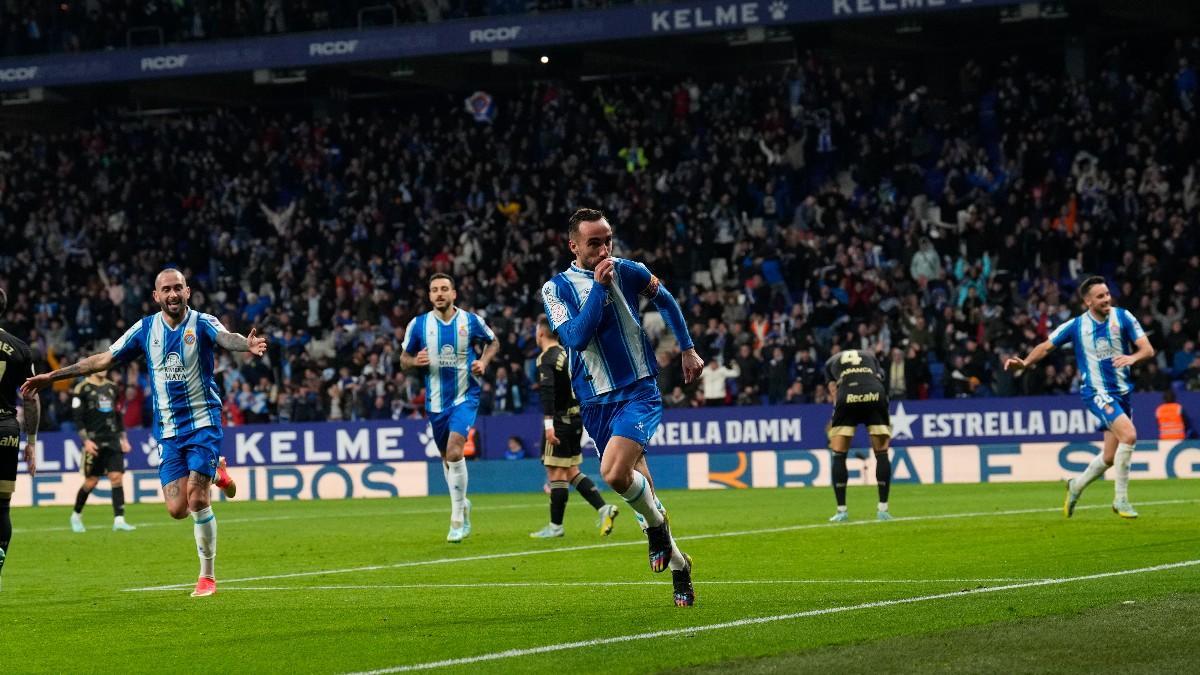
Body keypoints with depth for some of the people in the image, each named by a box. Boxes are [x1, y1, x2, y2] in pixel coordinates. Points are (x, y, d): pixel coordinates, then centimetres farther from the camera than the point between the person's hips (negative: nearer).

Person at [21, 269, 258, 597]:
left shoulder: (202, 323, -8)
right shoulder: (146, 329, 3)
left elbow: (225, 337, -30)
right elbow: (103, 360, 8)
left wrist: (246, 344, -55)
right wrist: (51, 376, 6)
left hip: (203, 422, -3)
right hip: (168, 431, 4)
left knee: (197, 498, -14)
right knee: (178, 508, -6)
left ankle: (207, 576, 3)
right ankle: (215, 471, 28)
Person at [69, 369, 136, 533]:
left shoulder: (112, 387, 14)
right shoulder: (82, 388, -4)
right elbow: (77, 417, -8)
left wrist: (124, 438, 16)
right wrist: (86, 440, -16)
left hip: (113, 440, 5)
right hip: (94, 442, -4)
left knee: (117, 477, -8)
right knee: (91, 481, -1)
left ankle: (119, 520, -12)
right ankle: (76, 516, 20)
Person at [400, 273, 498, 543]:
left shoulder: (470, 321, -4)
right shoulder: (418, 324, -1)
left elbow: (493, 342, 13)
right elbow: (404, 359, 7)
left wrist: (483, 362, -6)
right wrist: (416, 361, -16)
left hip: (465, 397, -3)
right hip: (436, 401, 3)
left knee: (454, 452, -20)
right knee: (447, 458, 13)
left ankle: (457, 519, -13)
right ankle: (463, 505, 38)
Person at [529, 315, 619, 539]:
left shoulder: (546, 359, -13)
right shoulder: (566, 354, 13)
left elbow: (547, 390, -26)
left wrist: (548, 423, -31)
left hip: (560, 420, -9)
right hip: (575, 418, 9)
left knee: (556, 473, -2)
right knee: (572, 472, 14)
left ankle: (556, 526, 1)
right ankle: (603, 508, 3)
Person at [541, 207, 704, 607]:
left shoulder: (628, 272, -1)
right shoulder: (556, 289, -4)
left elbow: (665, 301, 19)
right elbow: (575, 337, -19)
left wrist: (687, 349, 20)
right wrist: (598, 286, -21)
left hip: (639, 391, -2)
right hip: (595, 402, 2)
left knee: (615, 473, -25)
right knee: (634, 481, 8)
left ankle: (656, 522, 4)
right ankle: (677, 564, 25)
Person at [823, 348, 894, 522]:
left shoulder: (831, 362, 32)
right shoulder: (871, 357, 35)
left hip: (846, 399, -1)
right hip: (875, 395, 1)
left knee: (838, 455, 11)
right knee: (882, 454, 13)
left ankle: (841, 510, 8)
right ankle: (883, 510, 11)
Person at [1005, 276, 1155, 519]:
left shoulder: (1123, 317, -1)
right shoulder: (1076, 326, -4)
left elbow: (1148, 350, -6)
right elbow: (1047, 346, 7)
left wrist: (1133, 357, -27)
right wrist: (1024, 363, -8)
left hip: (1122, 391, 4)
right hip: (1097, 392, -4)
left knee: (1110, 458, 6)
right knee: (1129, 435, -26)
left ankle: (1077, 486, 36)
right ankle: (1120, 499, -15)